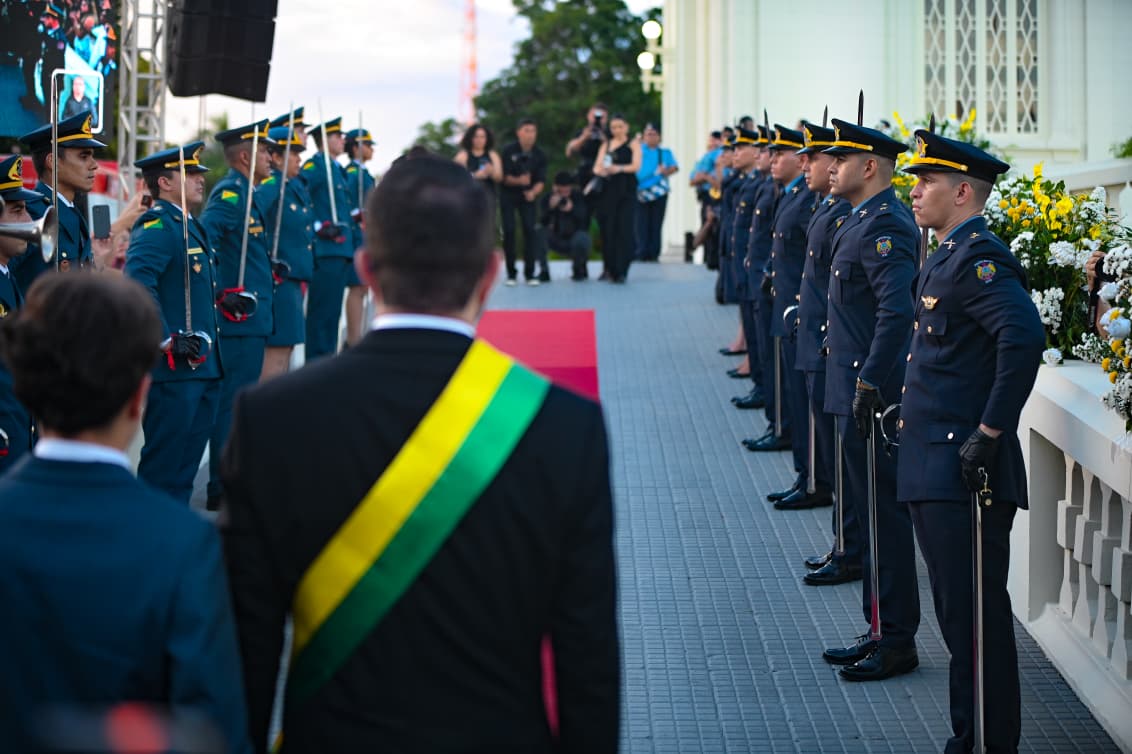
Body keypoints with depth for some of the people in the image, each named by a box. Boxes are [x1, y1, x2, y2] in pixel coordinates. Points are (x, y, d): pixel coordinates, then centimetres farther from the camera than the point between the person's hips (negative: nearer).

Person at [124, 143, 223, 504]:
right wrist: (166, 341, -27)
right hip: (172, 368, -10)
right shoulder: (156, 226, -13)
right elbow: (138, 284, -26)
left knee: (187, 462, 15)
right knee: (163, 463, -4)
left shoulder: (189, 225, 18)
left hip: (203, 367, 10)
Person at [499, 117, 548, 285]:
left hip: (528, 195, 1)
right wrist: (518, 180, -33)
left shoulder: (539, 155, -6)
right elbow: (504, 177, -13)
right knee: (509, 231, -7)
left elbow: (541, 180, -9)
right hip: (508, 195, -1)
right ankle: (511, 273, 2)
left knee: (530, 230, -9)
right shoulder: (508, 151, -12)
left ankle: (530, 273, -3)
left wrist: (533, 192, -30)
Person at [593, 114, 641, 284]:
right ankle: (611, 268, 7)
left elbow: (636, 166, -6)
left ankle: (621, 271, -13)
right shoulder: (606, 144, 16)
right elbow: (597, 166, 8)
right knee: (608, 229, -2)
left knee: (624, 229, -11)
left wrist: (619, 168, -23)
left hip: (627, 190, -3)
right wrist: (600, 170, -17)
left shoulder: (633, 144, 7)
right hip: (609, 189, 3)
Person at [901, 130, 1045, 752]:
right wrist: (909, 409, 22)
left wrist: (990, 433, -27)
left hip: (966, 472, -10)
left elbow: (1024, 338, -29)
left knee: (976, 610, -4)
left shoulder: (979, 258, -15)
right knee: (956, 611, 15)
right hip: (934, 468, 10)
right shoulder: (947, 257, 16)